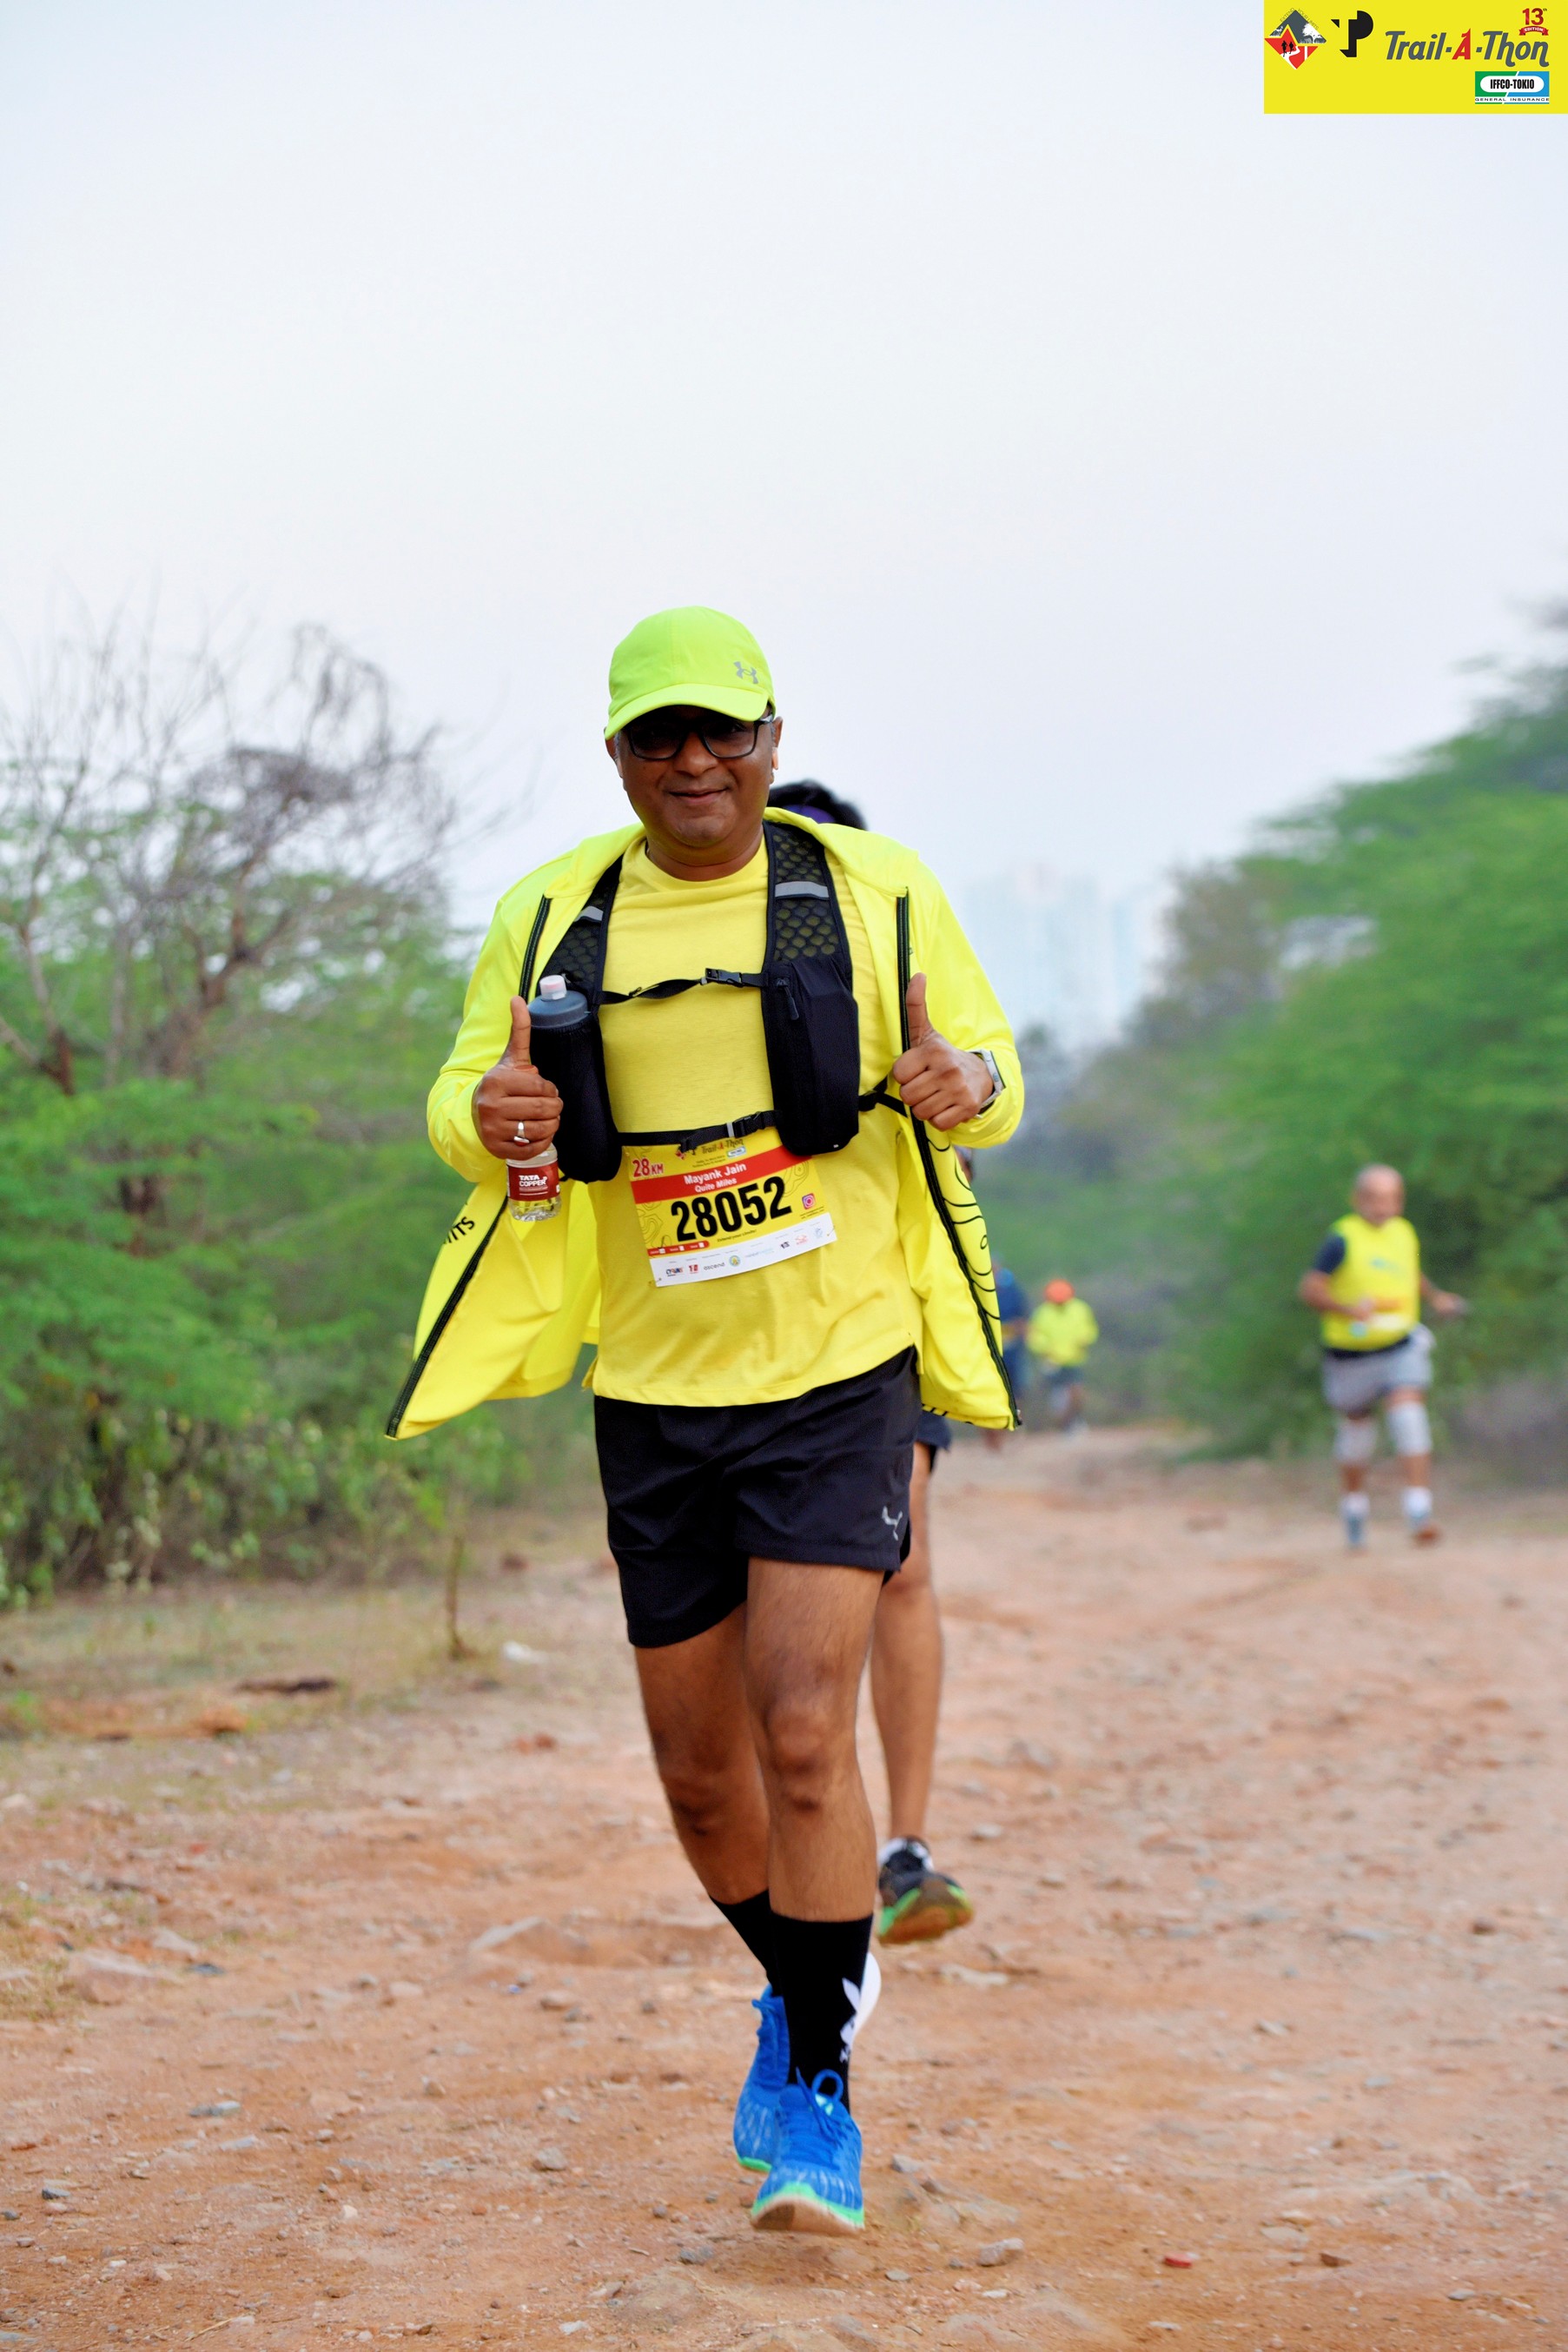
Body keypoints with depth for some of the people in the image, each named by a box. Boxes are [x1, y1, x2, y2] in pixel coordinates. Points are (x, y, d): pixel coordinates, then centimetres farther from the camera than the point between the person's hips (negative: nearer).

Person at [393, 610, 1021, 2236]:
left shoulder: (874, 892, 1)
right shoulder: (551, 918, 5)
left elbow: (990, 1071, 7)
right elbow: (463, 1096, 10)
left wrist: (964, 1085, -18)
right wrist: (488, 1117, -15)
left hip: (839, 1381, -3)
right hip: (656, 1395, 3)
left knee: (804, 1736, -16)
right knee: (700, 1770, 10)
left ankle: (819, 2094, -1)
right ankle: (796, 1991, 38)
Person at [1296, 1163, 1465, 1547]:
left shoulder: (1404, 1233, 6)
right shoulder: (1343, 1239, -14)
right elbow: (1309, 1289, -22)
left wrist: (1434, 1297, 21)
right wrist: (1348, 1308, -35)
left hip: (1402, 1347, 3)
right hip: (1351, 1354, -3)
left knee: (1409, 1416, -16)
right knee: (1356, 1430, 10)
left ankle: (1419, 1515, -21)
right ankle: (1354, 1505, 36)